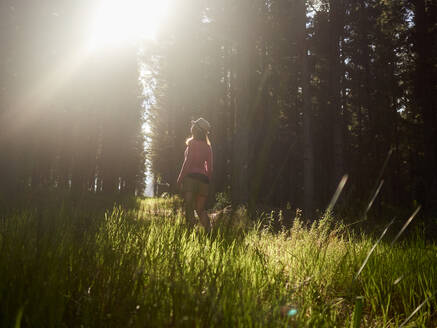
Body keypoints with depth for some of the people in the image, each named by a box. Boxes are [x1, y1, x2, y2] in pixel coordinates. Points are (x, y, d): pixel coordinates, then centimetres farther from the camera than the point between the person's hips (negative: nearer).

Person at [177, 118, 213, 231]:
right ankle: (209, 231, -1)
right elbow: (210, 167, 14)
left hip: (191, 177, -6)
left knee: (189, 207, -3)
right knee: (200, 209, 13)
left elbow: (188, 161, -10)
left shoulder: (193, 143, -3)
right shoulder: (208, 147, 14)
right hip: (204, 179, 6)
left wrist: (180, 178, -7)